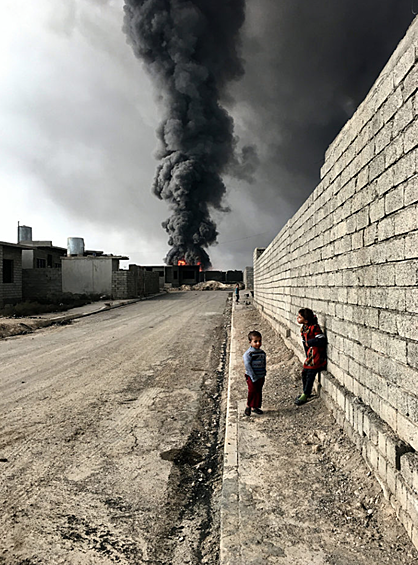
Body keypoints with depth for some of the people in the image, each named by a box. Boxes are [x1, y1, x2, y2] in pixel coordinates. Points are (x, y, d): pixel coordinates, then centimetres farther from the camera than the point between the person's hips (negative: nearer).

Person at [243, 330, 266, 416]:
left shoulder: (262, 352, 6)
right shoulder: (248, 354, -16)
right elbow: (247, 366, -19)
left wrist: (263, 375, 10)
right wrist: (254, 377, -20)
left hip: (261, 377, 7)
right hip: (252, 377, -6)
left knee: (259, 391, 12)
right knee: (252, 391, -5)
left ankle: (255, 407, 24)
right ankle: (248, 406, 12)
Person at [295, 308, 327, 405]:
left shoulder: (314, 328, -21)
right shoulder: (304, 328, 6)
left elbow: (322, 340, -28)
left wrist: (309, 342, -22)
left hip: (316, 356, -8)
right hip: (309, 355, 9)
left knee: (310, 375, -3)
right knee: (304, 373, 13)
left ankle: (305, 395, 9)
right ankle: (306, 392, 30)